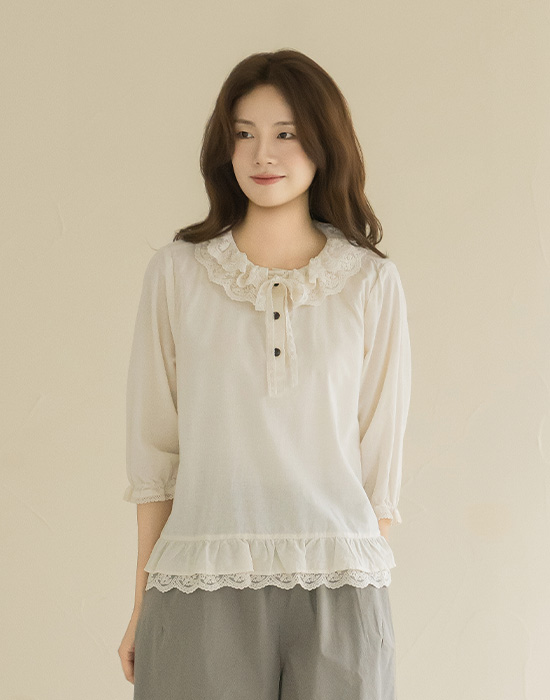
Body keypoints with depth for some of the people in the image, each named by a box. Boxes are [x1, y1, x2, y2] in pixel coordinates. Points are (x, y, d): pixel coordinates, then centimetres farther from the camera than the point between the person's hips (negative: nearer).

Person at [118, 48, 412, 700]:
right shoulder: (176, 272, 3)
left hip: (336, 594, 0)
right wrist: (143, 604, 5)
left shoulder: (372, 282, 4)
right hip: (202, 589, 0)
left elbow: (380, 456, 6)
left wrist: (363, 592, 3)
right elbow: (154, 448, 5)